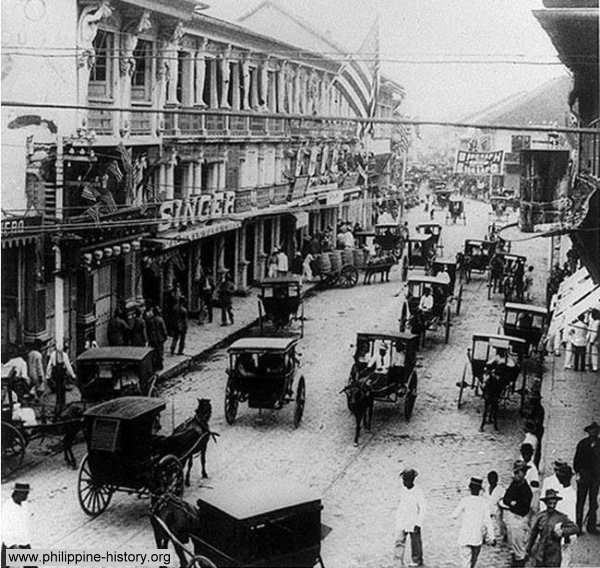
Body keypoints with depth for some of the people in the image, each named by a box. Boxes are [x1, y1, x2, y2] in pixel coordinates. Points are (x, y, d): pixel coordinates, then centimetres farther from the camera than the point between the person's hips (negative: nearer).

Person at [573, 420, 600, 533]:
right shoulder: (583, 443, 4)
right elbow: (576, 459, 5)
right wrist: (577, 472, -4)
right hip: (584, 475, -1)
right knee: (580, 500, -1)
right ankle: (578, 525, 3)